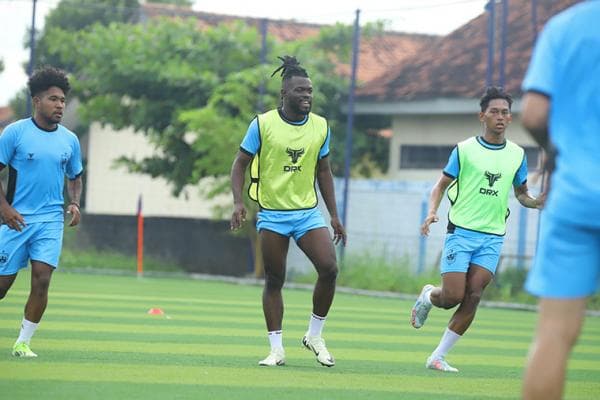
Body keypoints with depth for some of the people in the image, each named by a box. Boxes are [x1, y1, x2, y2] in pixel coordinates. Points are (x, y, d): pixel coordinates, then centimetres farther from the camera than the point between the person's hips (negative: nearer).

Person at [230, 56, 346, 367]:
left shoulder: (321, 127, 5)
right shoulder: (263, 124, -6)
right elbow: (240, 164, -1)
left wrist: (334, 216, 13)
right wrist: (238, 202, -15)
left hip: (309, 212, 3)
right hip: (272, 215, -2)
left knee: (329, 268, -14)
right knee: (274, 281, 1)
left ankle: (314, 336, 5)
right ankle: (276, 350, 10)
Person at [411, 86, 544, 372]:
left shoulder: (517, 154, 9)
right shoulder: (465, 150, 0)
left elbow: (522, 194, 19)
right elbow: (441, 185, 6)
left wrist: (537, 202, -4)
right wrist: (432, 211, -13)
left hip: (492, 238, 3)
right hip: (461, 231, -3)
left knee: (473, 297, -8)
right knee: (452, 297, -10)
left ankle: (437, 357, 1)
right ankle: (428, 297, 27)